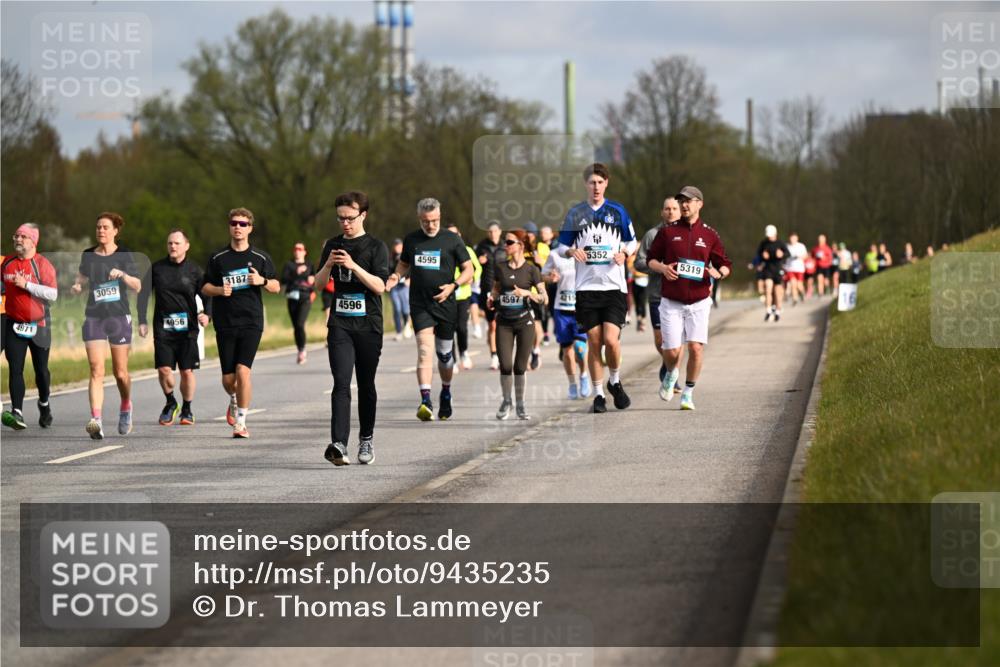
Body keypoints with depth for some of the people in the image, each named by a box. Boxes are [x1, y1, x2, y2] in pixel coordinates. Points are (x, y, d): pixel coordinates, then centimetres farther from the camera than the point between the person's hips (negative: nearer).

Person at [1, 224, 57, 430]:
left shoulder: (42, 264, -9)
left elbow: (52, 293, -18)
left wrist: (26, 285, -24)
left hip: (38, 325, -3)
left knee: (41, 369, 10)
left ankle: (44, 404, 35)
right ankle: (17, 413, -17)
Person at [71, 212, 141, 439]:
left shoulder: (124, 255, 0)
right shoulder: (88, 255, 8)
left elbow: (137, 286, -5)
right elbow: (82, 276, 23)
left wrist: (122, 274, -23)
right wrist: (77, 286, 1)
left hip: (119, 318, -1)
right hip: (94, 318, 1)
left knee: (120, 372, 6)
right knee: (96, 370, -14)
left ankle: (126, 408, 35)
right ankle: (95, 420, -22)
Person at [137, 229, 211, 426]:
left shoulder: (194, 271, 2)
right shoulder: (156, 268, 6)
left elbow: (207, 294, 6)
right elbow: (143, 294, 10)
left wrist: (206, 314, -13)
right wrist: (142, 321, 2)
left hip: (188, 328, -1)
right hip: (162, 327, 1)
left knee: (187, 371, -1)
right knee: (164, 369, -9)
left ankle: (186, 409, 18)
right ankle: (171, 403, 16)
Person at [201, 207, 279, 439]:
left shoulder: (261, 258, 5)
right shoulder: (218, 258, 7)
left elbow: (276, 287, 10)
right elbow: (205, 288, 11)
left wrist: (262, 281, -11)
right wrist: (219, 290, -10)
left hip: (251, 323, -1)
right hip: (225, 324, 2)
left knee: (243, 371, -16)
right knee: (228, 378, 2)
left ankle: (241, 422, -7)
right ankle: (234, 400, 37)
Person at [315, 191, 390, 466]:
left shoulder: (376, 247, 0)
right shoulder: (333, 245, 12)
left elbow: (379, 286, -10)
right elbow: (319, 282, 11)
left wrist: (353, 265, -20)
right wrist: (328, 264, -8)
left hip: (369, 325, -1)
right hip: (340, 324, 1)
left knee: (366, 385, 8)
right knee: (341, 384, -12)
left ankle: (366, 438, 26)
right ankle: (338, 444, -23)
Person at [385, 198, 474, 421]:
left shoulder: (452, 240, -1)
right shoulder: (411, 240, 7)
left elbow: (468, 270, 2)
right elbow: (404, 264, 21)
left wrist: (453, 286, -16)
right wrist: (396, 277, -2)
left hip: (445, 304, 0)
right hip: (419, 305, 0)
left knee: (444, 353, 11)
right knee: (424, 349, -16)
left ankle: (446, 393, 37)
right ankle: (425, 401, -26)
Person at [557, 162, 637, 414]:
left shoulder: (617, 211, 5)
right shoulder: (575, 213, 6)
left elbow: (631, 241, 14)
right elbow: (561, 246, 12)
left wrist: (624, 253, -8)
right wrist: (571, 251, -10)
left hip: (614, 286, -1)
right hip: (586, 287, 1)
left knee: (611, 339, -13)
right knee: (594, 342, 1)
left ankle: (615, 381, 13)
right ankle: (598, 394, 11)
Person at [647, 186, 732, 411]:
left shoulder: (710, 235, 5)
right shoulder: (667, 232, 4)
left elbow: (725, 264, 10)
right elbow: (651, 258, 11)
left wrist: (718, 274, -13)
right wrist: (663, 268, -11)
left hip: (699, 302, 0)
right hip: (671, 302, 0)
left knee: (696, 348, -13)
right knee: (671, 352, -3)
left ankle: (688, 393, 4)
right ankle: (672, 373, 32)